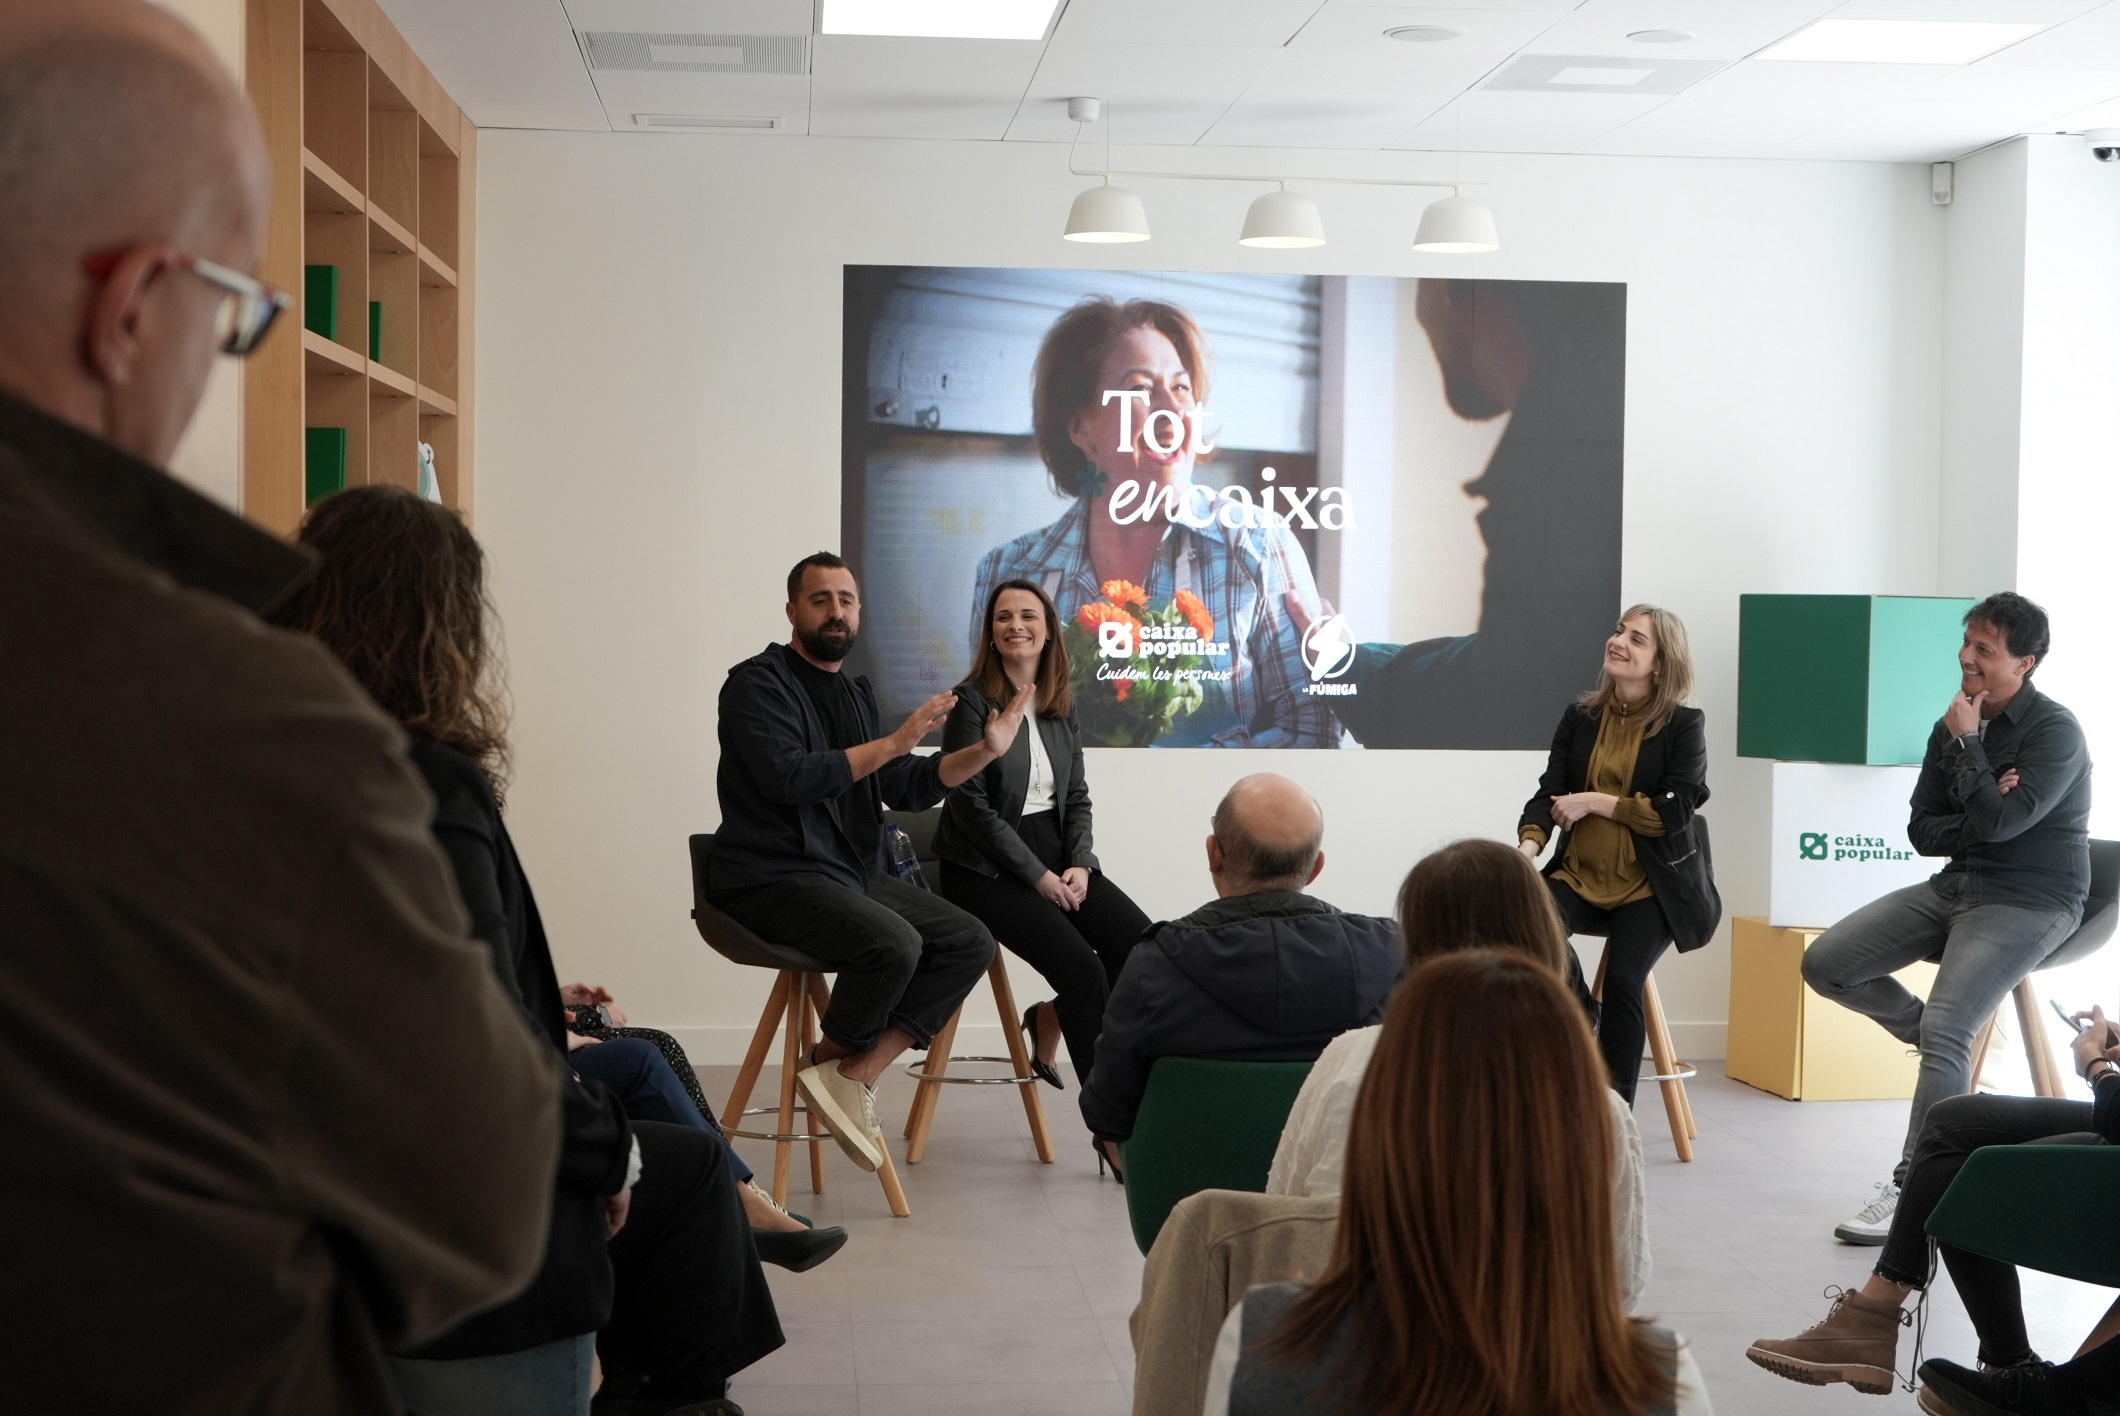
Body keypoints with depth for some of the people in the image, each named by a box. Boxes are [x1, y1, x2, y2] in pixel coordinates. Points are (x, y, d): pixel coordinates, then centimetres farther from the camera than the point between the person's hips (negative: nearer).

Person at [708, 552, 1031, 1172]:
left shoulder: (855, 694, 18)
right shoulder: (758, 683, -7)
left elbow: (907, 789, 17)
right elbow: (788, 778, -22)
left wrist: (985, 750, 4)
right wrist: (893, 742, -20)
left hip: (853, 873, 9)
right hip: (773, 880, -9)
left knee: (970, 942, -7)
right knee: (893, 943, -32)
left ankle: (857, 1074, -12)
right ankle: (829, 1062, -4)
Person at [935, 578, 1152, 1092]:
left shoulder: (1062, 706, 12)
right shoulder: (972, 701, -6)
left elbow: (1077, 797, 12)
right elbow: (971, 806, -12)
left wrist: (1080, 863, -7)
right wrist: (1038, 876, -15)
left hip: (1056, 854, 6)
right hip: (987, 868, -6)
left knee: (1142, 946, -15)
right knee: (1082, 968, -23)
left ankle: (1050, 1018, 10)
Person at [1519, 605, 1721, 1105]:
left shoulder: (1684, 724, -2)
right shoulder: (1580, 716, 7)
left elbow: (1674, 811, -11)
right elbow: (1549, 793, 1)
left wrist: (1592, 802, -12)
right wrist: (1528, 846, -19)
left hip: (1650, 883, -3)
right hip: (1581, 874, 3)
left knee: (1622, 981, -24)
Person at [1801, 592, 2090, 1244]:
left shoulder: (2055, 731, -12)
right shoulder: (1954, 725, 7)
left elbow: (2001, 821, -23)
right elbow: (1921, 830, 7)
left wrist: (1966, 743, -14)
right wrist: (1975, 822, -13)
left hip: (2029, 902, -7)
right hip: (1956, 885, 7)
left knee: (1946, 1029, -27)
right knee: (1825, 964, -4)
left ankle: (1914, 1189, -19)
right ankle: (1928, 1033, 16)